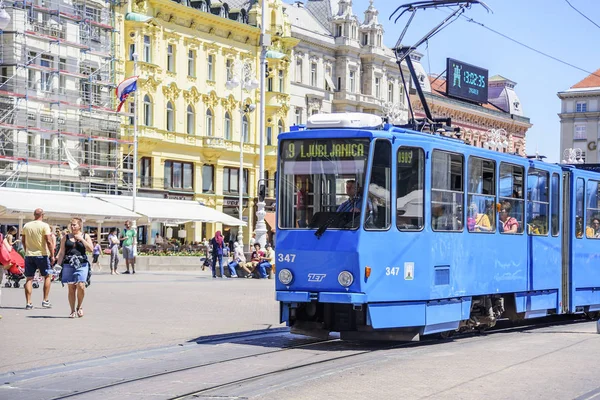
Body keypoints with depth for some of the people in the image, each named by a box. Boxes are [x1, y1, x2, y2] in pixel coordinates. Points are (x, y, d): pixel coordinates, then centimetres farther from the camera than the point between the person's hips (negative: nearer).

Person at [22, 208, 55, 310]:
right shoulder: (44, 226, -9)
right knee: (47, 276, 12)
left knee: (29, 278, 7)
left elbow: (23, 241, 13)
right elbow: (48, 241, -13)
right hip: (41, 255, -4)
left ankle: (28, 303, 3)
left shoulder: (26, 226, 5)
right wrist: (52, 255, -8)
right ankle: (45, 301, 8)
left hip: (29, 255, 4)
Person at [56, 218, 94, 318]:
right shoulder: (66, 237, 12)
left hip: (82, 264, -1)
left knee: (80, 285, -15)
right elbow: (62, 252, 12)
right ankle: (72, 311, 8)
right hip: (68, 264, 1)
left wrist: (81, 239, -5)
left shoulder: (85, 236, 10)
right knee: (71, 288, 0)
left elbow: (91, 249, -1)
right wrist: (59, 264, 3)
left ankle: (79, 306, 8)